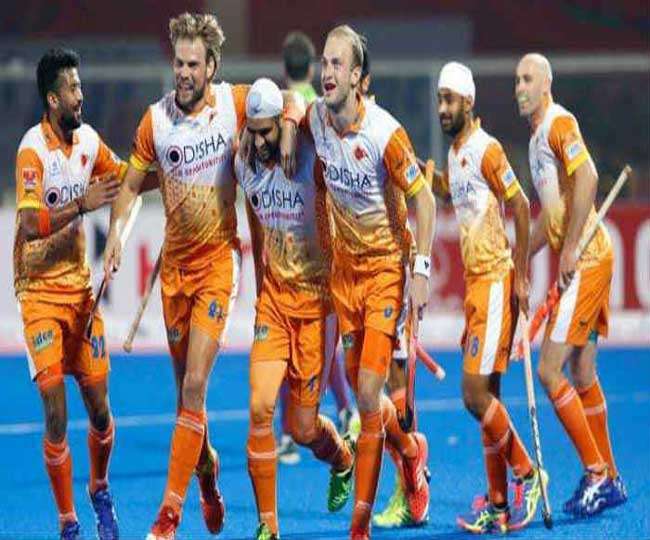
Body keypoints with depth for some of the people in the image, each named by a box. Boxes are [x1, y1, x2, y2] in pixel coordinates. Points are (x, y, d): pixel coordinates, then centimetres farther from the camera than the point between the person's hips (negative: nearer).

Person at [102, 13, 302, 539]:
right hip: (175, 262, 3)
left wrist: (288, 128, -15)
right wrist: (116, 232, -7)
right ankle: (207, 471, 38)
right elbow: (131, 183, 8)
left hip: (219, 259, -3)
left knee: (194, 387, -12)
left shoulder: (235, 102, -9)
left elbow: (290, 100, 6)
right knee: (185, 388, 11)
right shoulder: (156, 119, -2)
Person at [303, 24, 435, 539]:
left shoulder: (385, 132, -21)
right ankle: (411, 451, 41)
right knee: (361, 391, 11)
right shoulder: (313, 119, -5)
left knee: (368, 395, -11)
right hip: (345, 265, 6)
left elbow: (423, 198, -14)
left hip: (386, 265, -6)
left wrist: (421, 270, -18)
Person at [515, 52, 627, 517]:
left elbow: (587, 179, -25)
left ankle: (598, 474, -5)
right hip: (580, 263, 10)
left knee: (550, 371, -11)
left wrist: (570, 248, -23)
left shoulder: (560, 123, -11)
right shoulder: (536, 137, 19)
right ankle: (610, 480, 20)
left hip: (586, 259, -10)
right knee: (582, 374, 13)